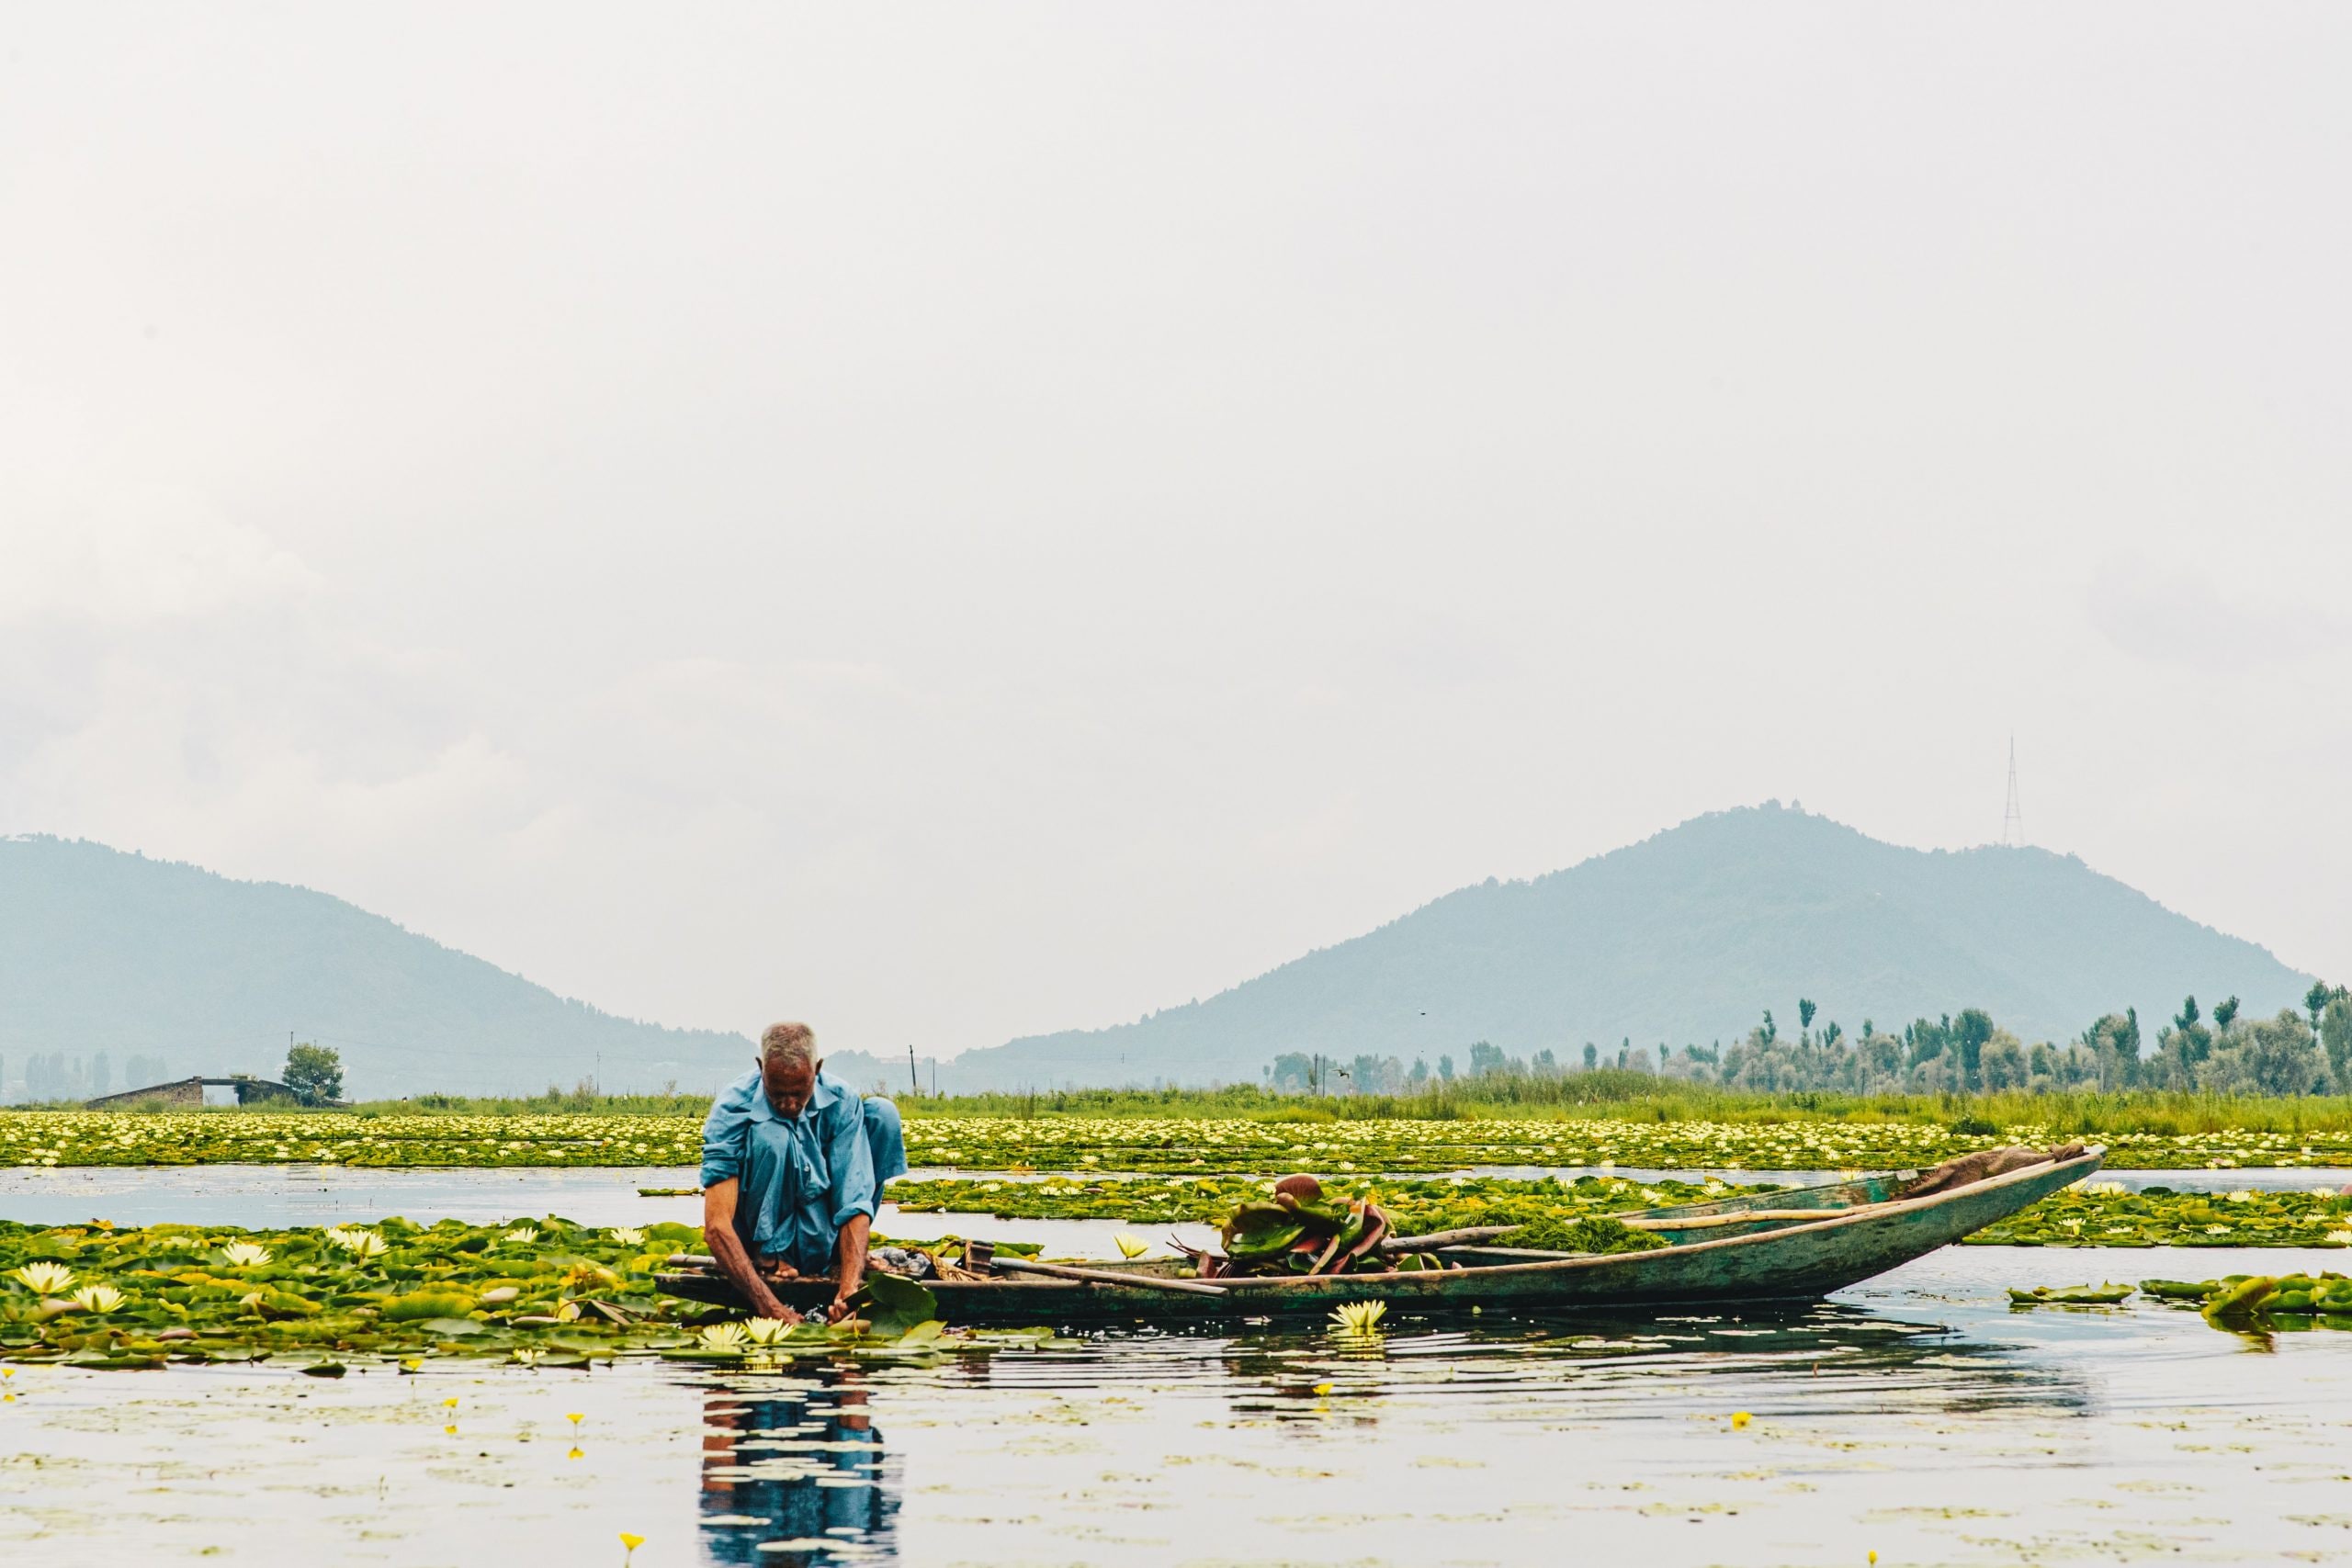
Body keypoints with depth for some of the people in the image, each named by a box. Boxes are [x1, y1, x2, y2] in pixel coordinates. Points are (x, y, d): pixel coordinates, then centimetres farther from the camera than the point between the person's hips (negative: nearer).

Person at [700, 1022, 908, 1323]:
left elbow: (854, 1205, -19)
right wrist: (767, 1305, -42)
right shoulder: (732, 1110, -22)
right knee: (771, 1134, -31)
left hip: (820, 1243, 4)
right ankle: (771, 1256, -14)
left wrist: (849, 1289, -36)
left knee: (881, 1111, -11)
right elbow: (716, 1227, -30)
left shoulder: (841, 1103, -13)